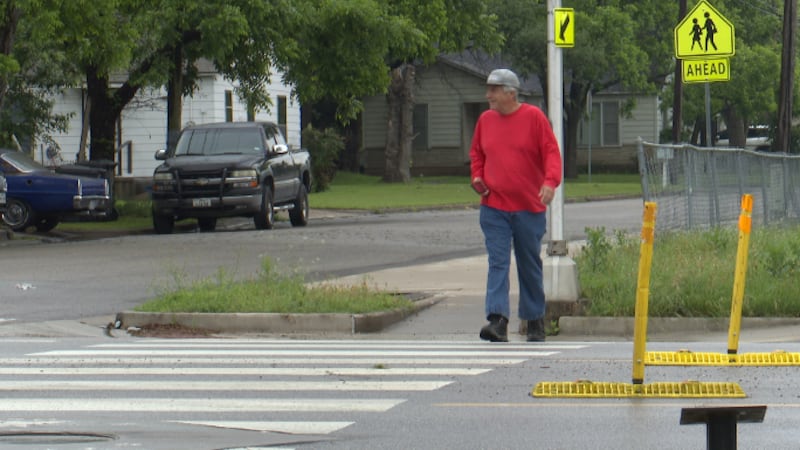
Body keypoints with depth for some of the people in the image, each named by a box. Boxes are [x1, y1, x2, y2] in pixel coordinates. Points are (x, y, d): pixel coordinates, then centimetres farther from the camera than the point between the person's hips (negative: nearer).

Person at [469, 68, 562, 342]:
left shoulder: (534, 117, -4)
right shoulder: (486, 120, 8)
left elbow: (551, 152, -7)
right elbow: (476, 153, 21)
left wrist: (550, 181, -23)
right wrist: (477, 177, 3)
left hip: (529, 207, -2)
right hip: (494, 207, 2)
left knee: (530, 266, 9)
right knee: (497, 263, -10)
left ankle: (535, 320, 22)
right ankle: (498, 320, -18)